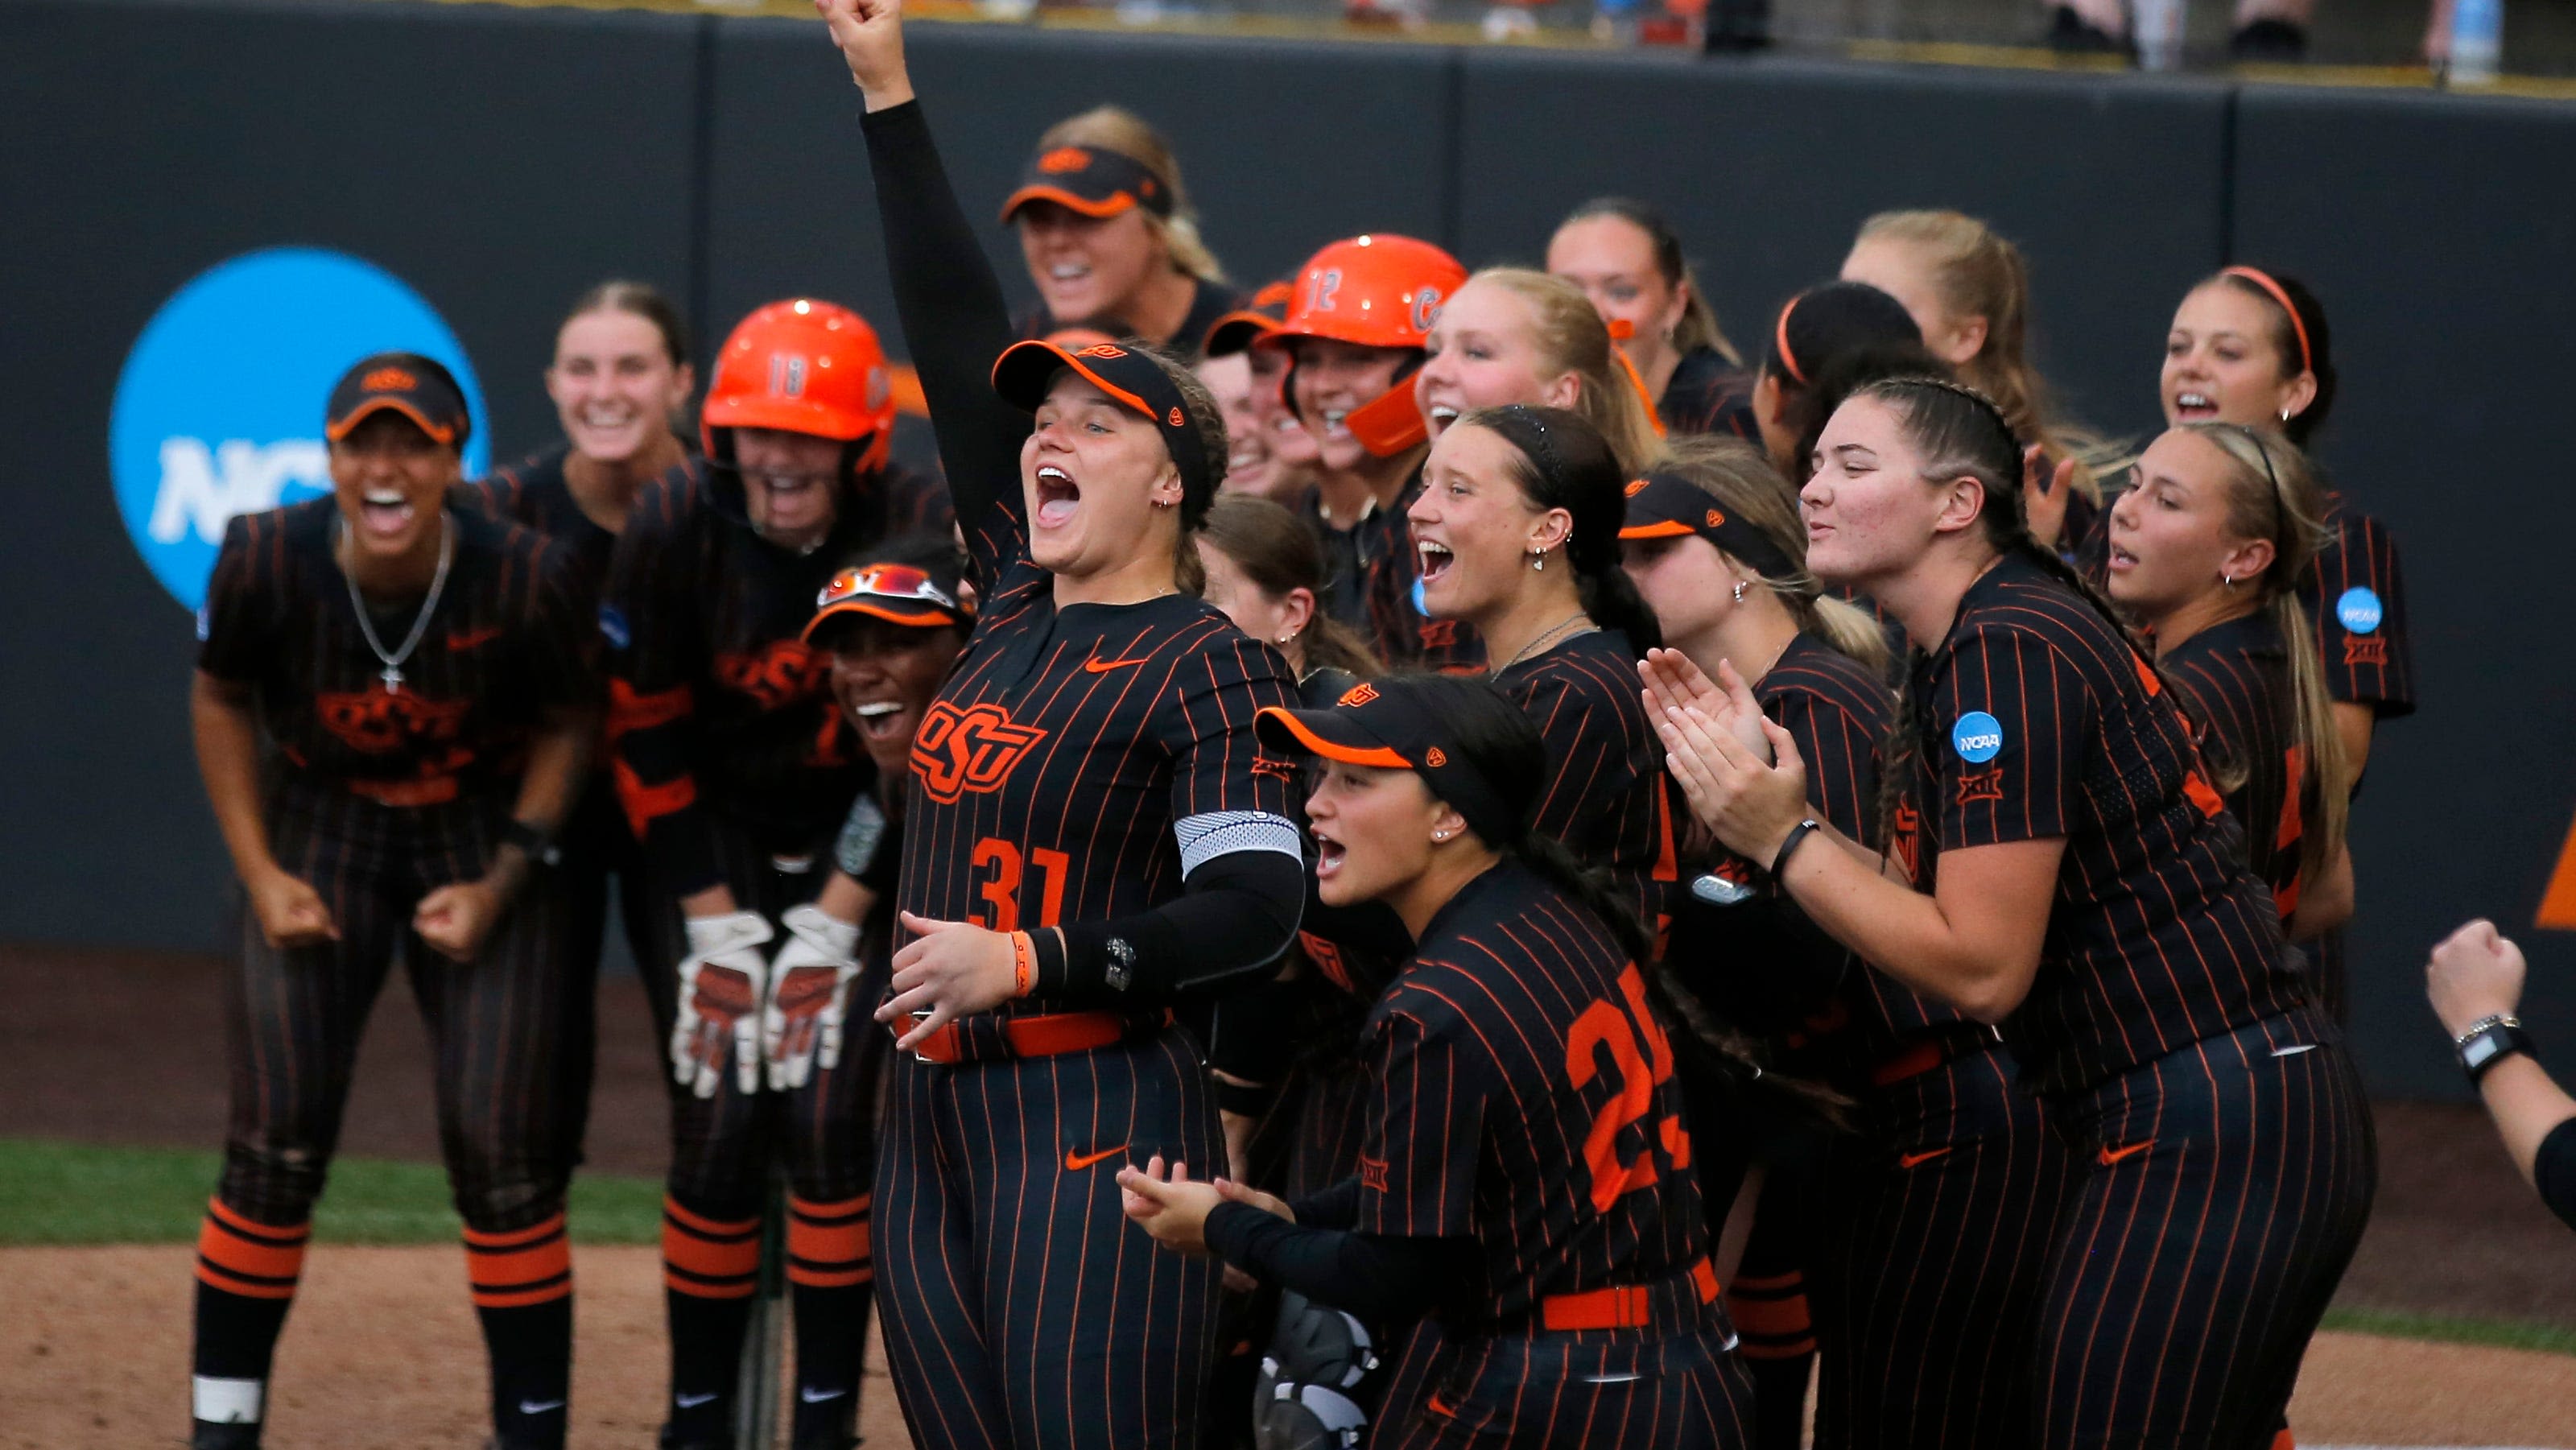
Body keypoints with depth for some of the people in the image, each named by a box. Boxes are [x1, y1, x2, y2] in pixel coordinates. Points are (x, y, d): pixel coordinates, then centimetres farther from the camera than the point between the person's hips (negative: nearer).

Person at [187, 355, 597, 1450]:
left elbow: (569, 724, -5)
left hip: (485, 837, -1)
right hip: (318, 833, 1)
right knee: (276, 1144, -6)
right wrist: (260, 875, -6)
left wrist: (500, 885, -11)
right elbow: (222, 702, 0)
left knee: (502, 1149, -5)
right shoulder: (265, 565, -20)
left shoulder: (526, 580, -23)